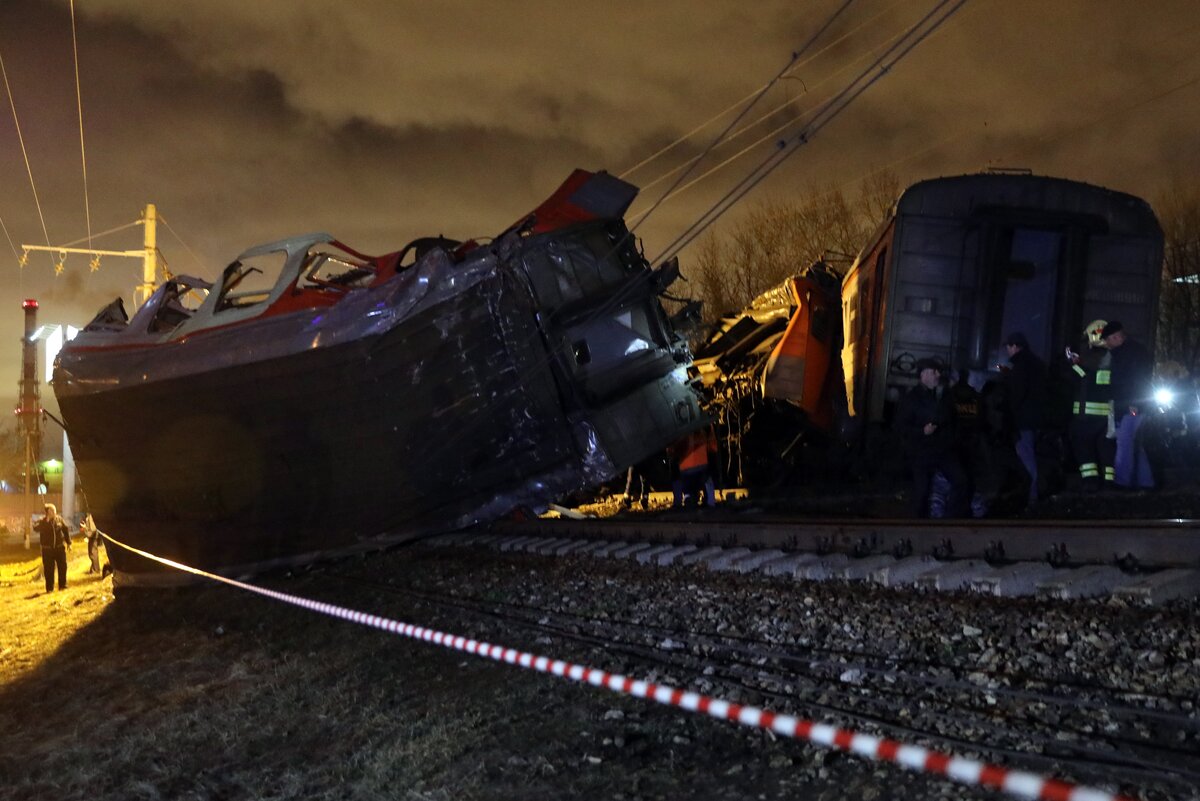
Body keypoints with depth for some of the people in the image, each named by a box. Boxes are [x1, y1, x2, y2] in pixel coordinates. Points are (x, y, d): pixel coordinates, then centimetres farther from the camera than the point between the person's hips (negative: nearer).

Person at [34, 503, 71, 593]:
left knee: (62, 566, 5)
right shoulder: (42, 521, -7)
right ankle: (49, 588, 10)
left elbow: (66, 530, 10)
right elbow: (36, 528, -27)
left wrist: (68, 542, 9)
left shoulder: (59, 519, 1)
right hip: (47, 549, -2)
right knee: (48, 569, 1)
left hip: (60, 547, 2)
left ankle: (62, 585, 17)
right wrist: (46, 521, -34)